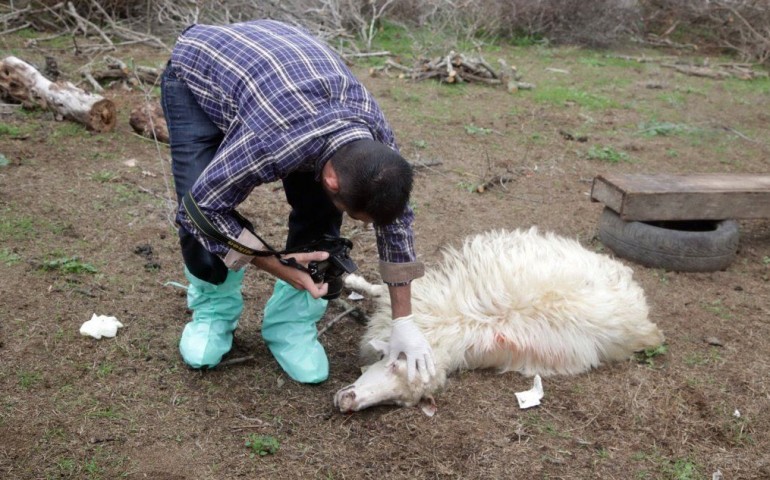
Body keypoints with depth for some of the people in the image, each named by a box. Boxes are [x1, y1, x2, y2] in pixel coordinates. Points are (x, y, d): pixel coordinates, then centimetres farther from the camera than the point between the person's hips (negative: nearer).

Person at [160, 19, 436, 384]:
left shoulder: (375, 133, -26)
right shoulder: (273, 140, -45)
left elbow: (395, 218, -12)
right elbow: (205, 204, -30)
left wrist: (404, 322, -9)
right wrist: (278, 266, -26)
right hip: (196, 70, -4)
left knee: (319, 211, -14)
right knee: (200, 215, -21)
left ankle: (292, 321, 5)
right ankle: (214, 310, 7)